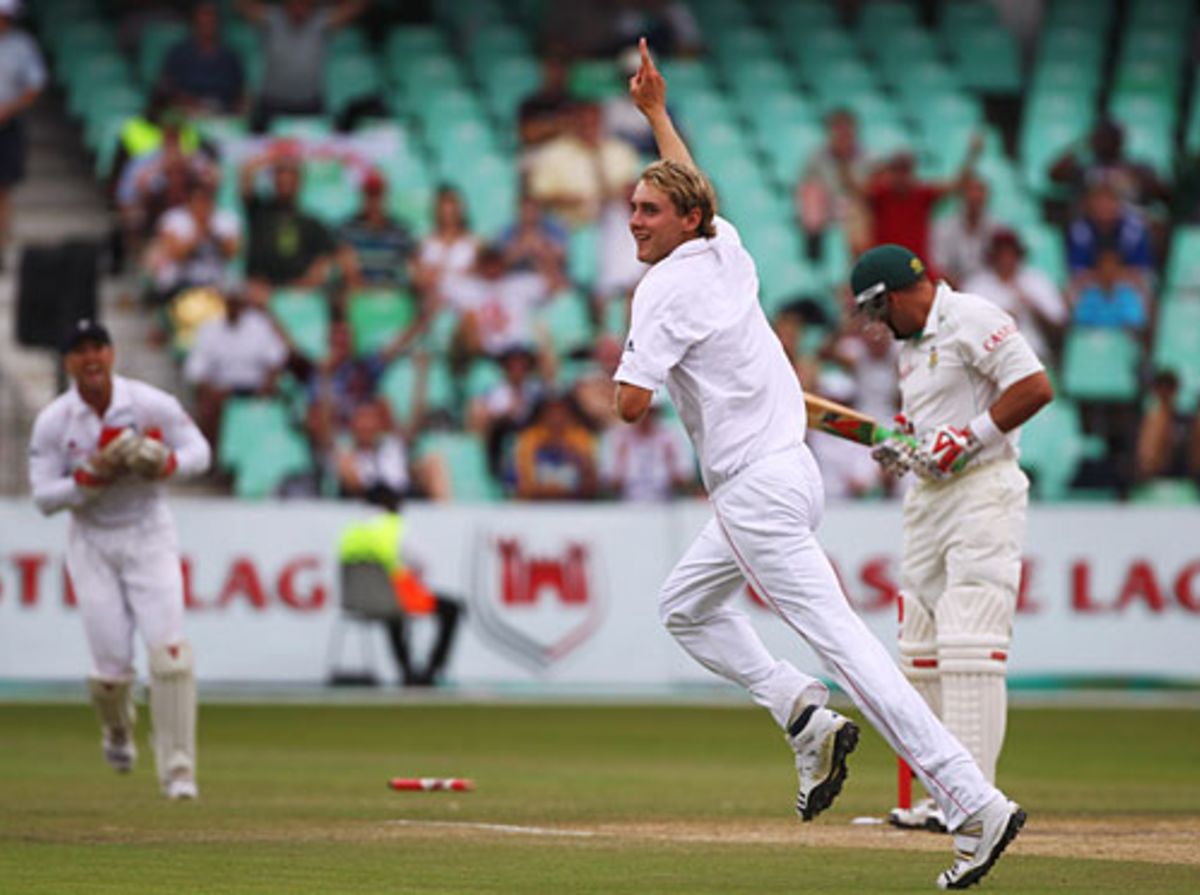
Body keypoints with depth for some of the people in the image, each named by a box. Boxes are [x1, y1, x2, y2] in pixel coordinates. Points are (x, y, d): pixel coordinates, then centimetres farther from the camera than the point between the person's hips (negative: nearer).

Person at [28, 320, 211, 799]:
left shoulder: (152, 405, -11)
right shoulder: (53, 422, -10)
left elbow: (199, 450, 0)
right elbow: (44, 497, -9)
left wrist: (167, 464, -22)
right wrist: (92, 477, -25)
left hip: (149, 537, 0)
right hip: (92, 543, 0)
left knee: (168, 649, -16)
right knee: (111, 667, -3)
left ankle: (177, 770, -9)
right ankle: (117, 732, 34)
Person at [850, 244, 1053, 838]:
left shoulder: (971, 321, -11)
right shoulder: (908, 343, 18)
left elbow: (1036, 388, -18)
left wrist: (968, 437, -19)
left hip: (983, 492, -10)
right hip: (928, 496, 10)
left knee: (968, 644, -15)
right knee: (921, 647, 8)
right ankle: (942, 795, 12)